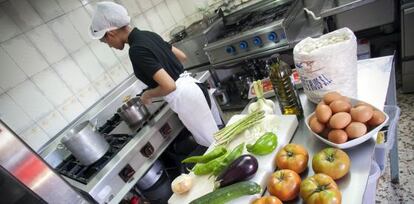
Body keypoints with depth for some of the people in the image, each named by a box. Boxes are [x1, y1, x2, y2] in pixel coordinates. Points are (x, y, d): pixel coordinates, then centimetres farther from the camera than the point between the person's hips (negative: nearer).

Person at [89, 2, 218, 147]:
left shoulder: (137, 50, -20)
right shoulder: (148, 35, 7)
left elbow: (169, 86, -27)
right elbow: (182, 56, 16)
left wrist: (147, 95, -8)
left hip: (183, 96, -9)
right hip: (189, 88, 9)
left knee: (211, 143, 11)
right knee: (212, 140, 25)